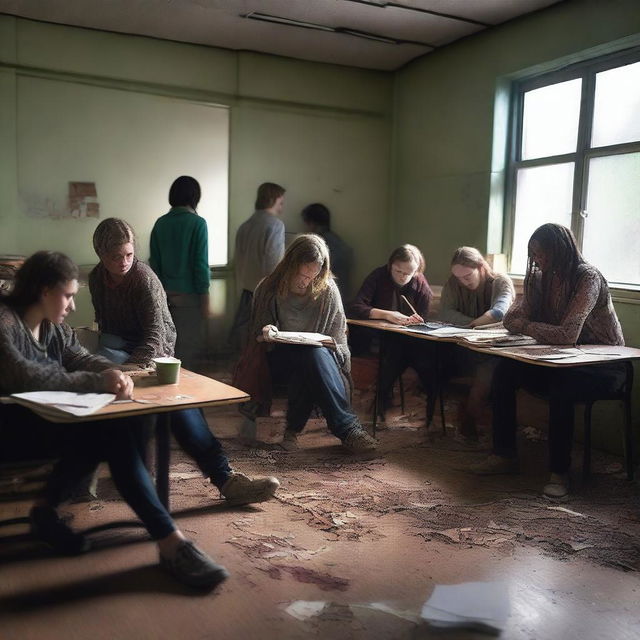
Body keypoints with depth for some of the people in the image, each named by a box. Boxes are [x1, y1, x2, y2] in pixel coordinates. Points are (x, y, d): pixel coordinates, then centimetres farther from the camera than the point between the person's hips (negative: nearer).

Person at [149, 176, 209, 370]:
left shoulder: (160, 223, 4)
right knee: (190, 348, 3)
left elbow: (154, 263, 8)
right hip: (189, 295, -5)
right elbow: (201, 263, -12)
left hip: (165, 294, 5)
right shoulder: (197, 223, -10)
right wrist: (205, 299, -6)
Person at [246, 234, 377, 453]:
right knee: (313, 353, -36)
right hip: (281, 359, -1)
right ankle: (348, 428, -35)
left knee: (315, 355, -37)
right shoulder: (268, 289, -2)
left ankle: (293, 429, -21)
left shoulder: (327, 290, 0)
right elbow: (256, 334, 8)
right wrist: (265, 333, -17)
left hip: (322, 356, 2)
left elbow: (338, 337, 6)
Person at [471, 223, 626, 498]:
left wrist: (525, 325, -15)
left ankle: (560, 472, -20)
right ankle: (505, 454, -2)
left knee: (561, 385, -35)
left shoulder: (588, 278, -21)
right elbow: (512, 318, 2)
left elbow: (567, 334, -30)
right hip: (564, 361, 7)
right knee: (504, 369, -11)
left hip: (604, 366, -7)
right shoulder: (539, 278, 2)